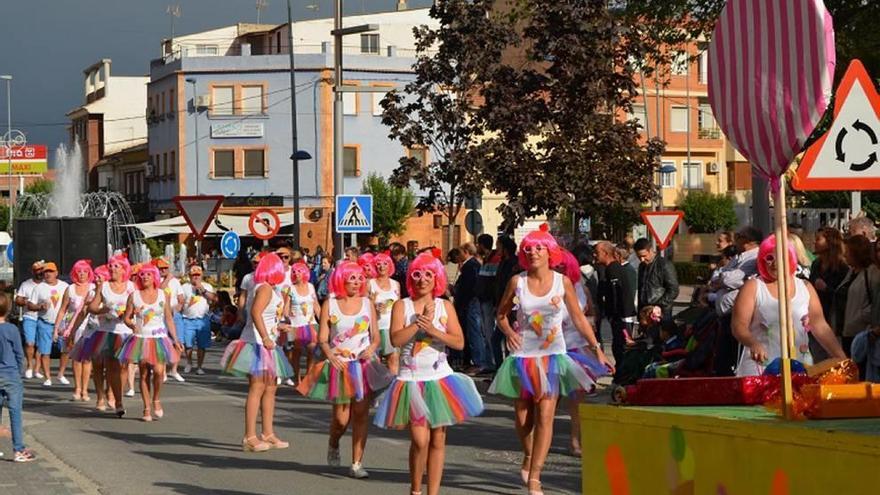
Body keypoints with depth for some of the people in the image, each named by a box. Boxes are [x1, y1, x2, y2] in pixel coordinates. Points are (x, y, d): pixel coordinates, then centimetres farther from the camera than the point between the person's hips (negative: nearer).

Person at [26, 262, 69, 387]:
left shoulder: (65, 286, 8)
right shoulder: (39, 287, 2)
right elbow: (30, 305, 2)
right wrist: (40, 307, -16)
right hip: (45, 323, -2)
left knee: (66, 349, -4)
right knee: (45, 351, -3)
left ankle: (61, 374, 13)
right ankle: (48, 378, 6)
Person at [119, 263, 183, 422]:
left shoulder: (162, 295, 6)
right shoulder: (134, 296, 3)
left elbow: (169, 319, 8)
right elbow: (126, 318, 4)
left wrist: (175, 340, 5)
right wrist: (132, 325, -19)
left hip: (159, 339, 0)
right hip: (141, 339, 0)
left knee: (158, 371, -17)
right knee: (144, 374, 1)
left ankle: (156, 399, 8)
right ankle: (147, 408, 9)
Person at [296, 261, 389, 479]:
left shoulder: (367, 304, 6)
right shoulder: (330, 305, 0)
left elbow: (376, 337, 6)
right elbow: (322, 338, -4)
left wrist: (371, 348, -17)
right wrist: (330, 356, -23)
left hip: (363, 365, 2)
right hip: (339, 365, -2)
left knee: (361, 414, -3)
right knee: (341, 418, -2)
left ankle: (357, 463, 2)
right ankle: (333, 445, 32)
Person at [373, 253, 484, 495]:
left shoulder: (445, 307, 5)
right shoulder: (402, 306, 0)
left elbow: (459, 342, -4)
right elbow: (396, 339, -14)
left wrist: (433, 330, -16)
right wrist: (420, 320, -15)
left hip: (440, 379, 2)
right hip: (411, 380, -2)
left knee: (438, 440, 3)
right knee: (420, 440, -10)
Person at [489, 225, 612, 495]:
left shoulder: (562, 282, -1)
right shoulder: (517, 282, -1)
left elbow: (579, 318, 4)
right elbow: (501, 313, 11)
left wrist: (597, 349, 0)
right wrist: (508, 332, -10)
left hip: (552, 355, -1)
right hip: (523, 355, 1)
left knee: (545, 416, -11)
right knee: (523, 417, 6)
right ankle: (528, 456, 38)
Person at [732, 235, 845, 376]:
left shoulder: (805, 288, 11)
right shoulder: (753, 287, 2)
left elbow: (821, 327, 9)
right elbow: (739, 326, -7)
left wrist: (842, 359, 0)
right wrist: (753, 343, -28)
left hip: (799, 367, 2)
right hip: (760, 367, -2)